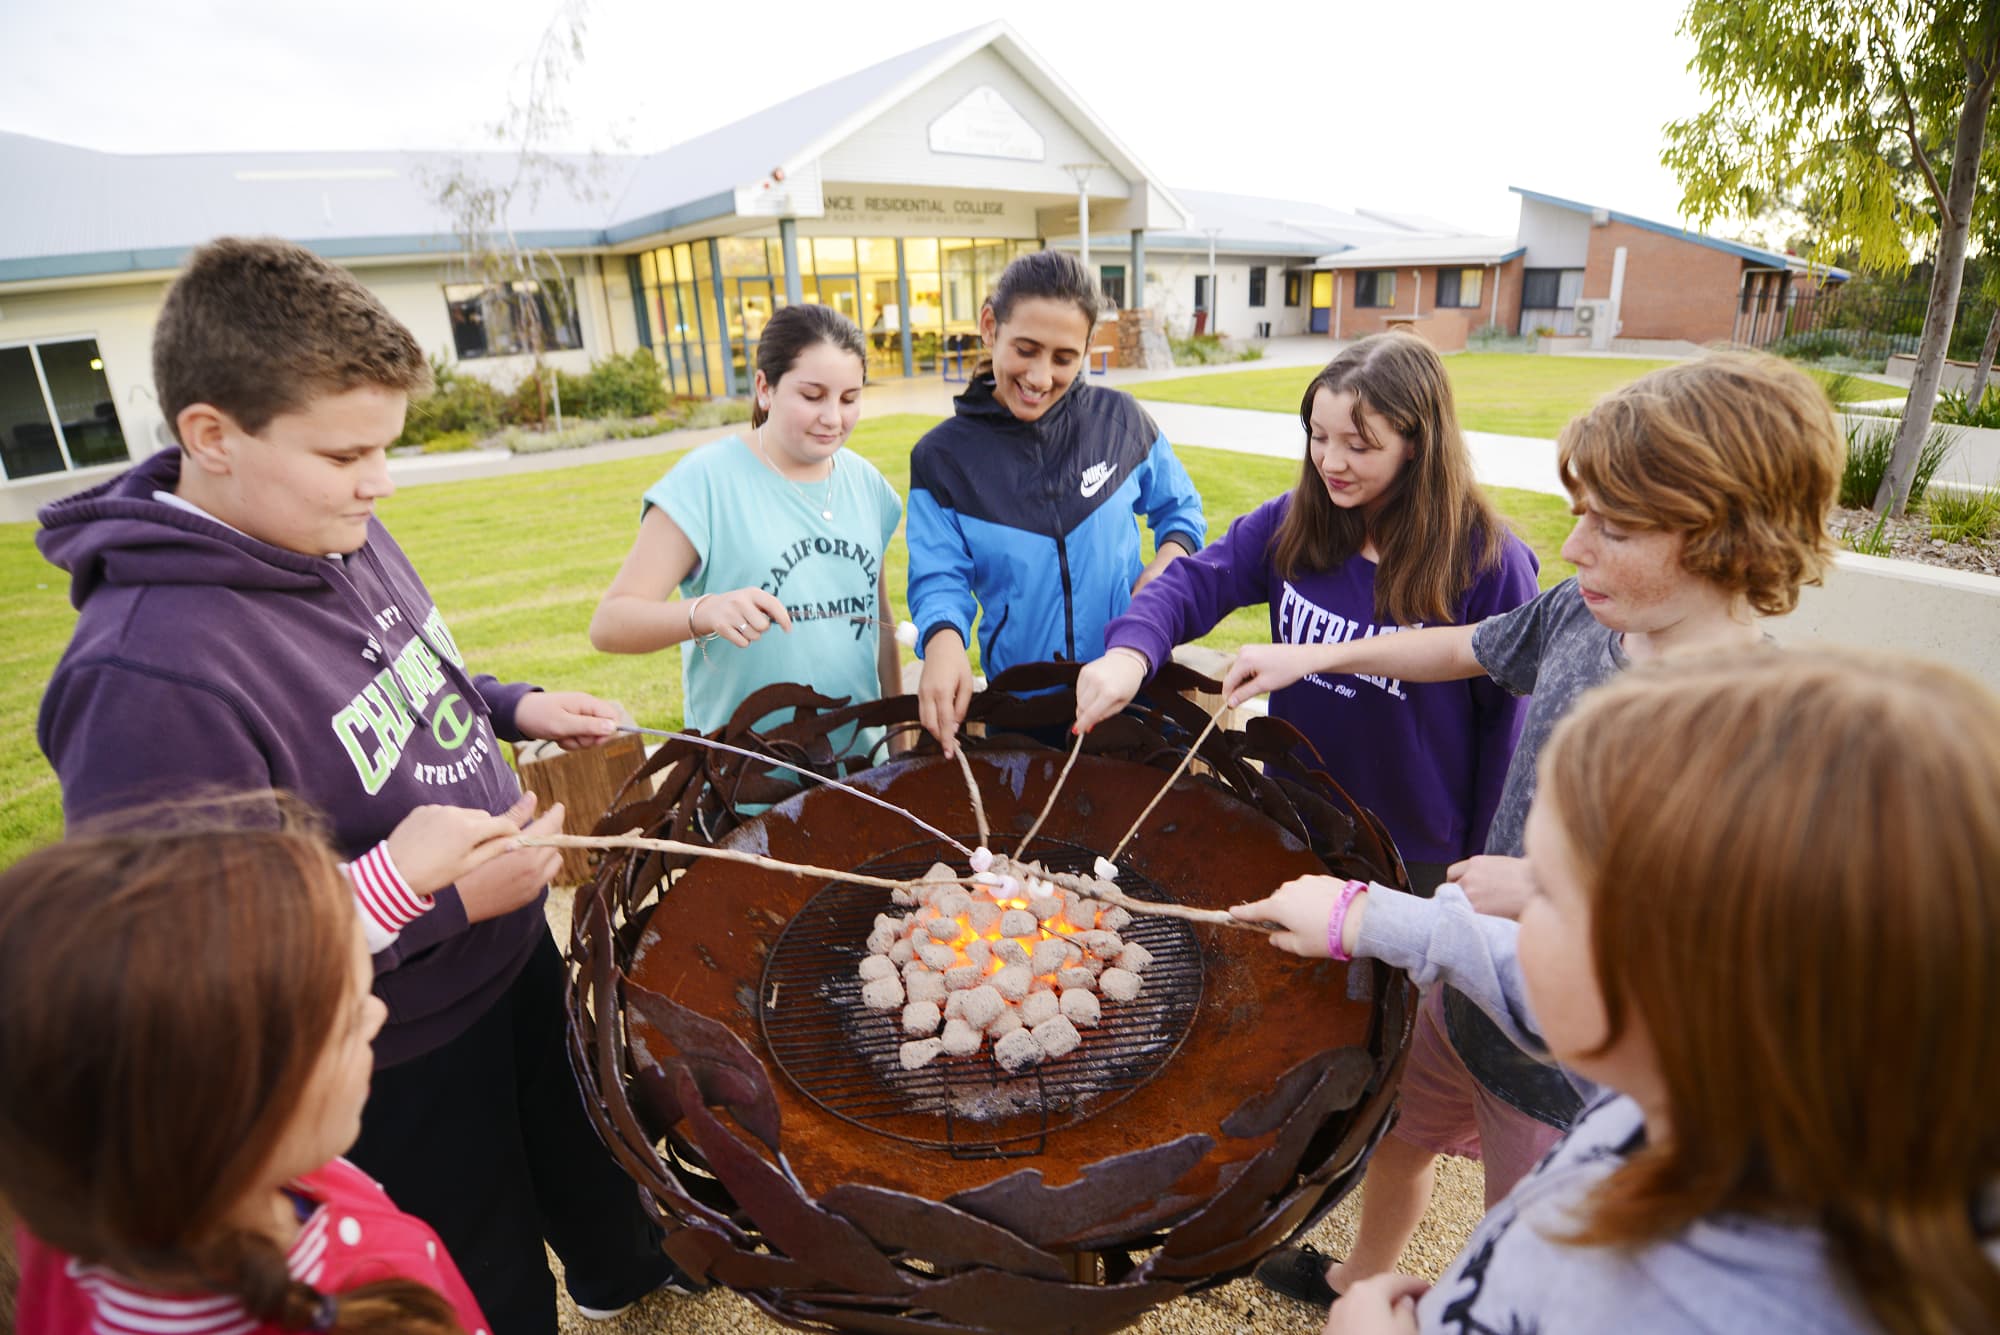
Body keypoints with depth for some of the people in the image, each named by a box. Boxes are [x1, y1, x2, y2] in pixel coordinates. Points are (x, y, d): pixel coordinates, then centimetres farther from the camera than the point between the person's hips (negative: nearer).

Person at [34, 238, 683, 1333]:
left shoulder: (340, 533, -7)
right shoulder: (147, 676, -34)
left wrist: (512, 707, -2)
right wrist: (442, 901, -32)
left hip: (509, 950, 8)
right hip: (395, 1072, -8)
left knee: (579, 1142, 34)